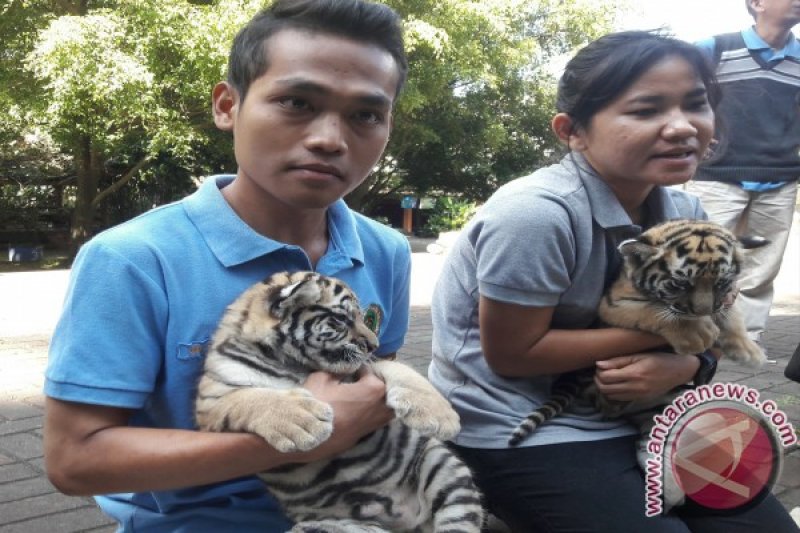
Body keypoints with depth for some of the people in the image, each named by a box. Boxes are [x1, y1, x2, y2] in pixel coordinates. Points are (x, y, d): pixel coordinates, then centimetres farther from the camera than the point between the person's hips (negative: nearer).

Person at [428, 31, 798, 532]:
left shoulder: (685, 210, -3)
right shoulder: (535, 214, -27)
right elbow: (511, 354, -20)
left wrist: (680, 364, -19)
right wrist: (662, 329, -19)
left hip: (629, 417, 7)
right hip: (517, 434, -6)